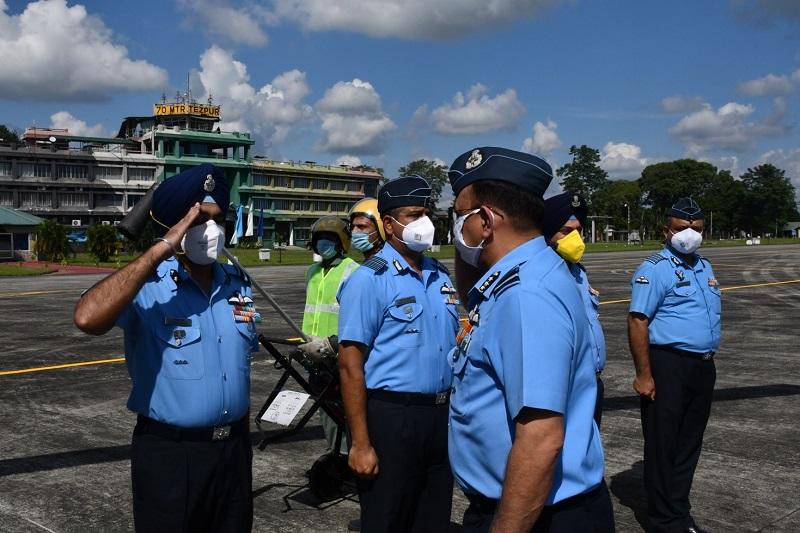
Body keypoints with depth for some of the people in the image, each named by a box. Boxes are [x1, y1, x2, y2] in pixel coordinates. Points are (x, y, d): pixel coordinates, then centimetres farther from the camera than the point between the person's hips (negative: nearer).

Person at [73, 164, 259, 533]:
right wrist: (159, 251, -31)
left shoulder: (237, 284, 5)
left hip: (234, 447, 6)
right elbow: (88, 318, -35)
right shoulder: (146, 286, -15)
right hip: (170, 453, -5)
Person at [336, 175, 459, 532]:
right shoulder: (369, 280, -12)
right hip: (392, 418, -6)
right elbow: (350, 365, -14)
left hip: (442, 415, 6)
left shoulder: (441, 276, 9)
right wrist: (361, 444, -17)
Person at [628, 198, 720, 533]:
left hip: (703, 367, 8)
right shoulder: (654, 269, -10)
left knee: (689, 442, 15)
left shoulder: (704, 267, 15)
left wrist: (708, 363, 17)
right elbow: (637, 321, -16)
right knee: (662, 444, 1)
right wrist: (643, 375, -20)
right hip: (668, 367, -8)